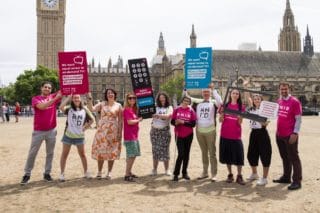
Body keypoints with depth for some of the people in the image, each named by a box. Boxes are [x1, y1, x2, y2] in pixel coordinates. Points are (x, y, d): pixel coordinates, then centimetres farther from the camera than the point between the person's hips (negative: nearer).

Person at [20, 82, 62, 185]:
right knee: (32, 153, 4)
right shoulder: (35, 98, -3)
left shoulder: (54, 96, 5)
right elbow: (42, 106, -23)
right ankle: (27, 174, 16)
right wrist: (55, 98, -28)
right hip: (38, 131, -2)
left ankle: (47, 173, 20)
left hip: (51, 130, 2)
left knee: (50, 153, 9)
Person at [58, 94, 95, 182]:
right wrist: (68, 98, -17)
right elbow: (61, 107, -26)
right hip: (68, 135, -1)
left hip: (80, 136, 2)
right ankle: (62, 173, 16)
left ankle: (86, 172, 24)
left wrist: (86, 127, 2)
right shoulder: (69, 108, -4)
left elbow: (92, 119, 11)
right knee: (64, 154, 6)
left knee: (82, 154, 11)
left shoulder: (84, 109, 2)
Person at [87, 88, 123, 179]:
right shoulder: (102, 104, 6)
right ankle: (99, 172, 15)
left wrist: (120, 133, -5)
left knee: (112, 151, 3)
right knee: (100, 151, 3)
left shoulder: (118, 106, 3)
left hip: (113, 131, -1)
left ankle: (109, 172, 15)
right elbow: (92, 109, -9)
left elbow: (120, 120, 1)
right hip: (102, 130, 1)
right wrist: (89, 99, -17)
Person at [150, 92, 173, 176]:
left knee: (165, 150, 0)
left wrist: (158, 115, -25)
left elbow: (168, 116, -14)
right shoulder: (155, 107, 9)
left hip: (165, 130, -2)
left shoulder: (169, 107, 4)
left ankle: (167, 169, 9)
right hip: (154, 130, 2)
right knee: (155, 150, 5)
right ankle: (154, 169, 11)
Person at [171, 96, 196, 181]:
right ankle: (176, 173, 3)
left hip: (188, 135, 1)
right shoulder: (177, 110, 0)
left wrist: (183, 122, -17)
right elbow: (172, 121, 1)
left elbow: (193, 124, -7)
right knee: (181, 154, -7)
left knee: (186, 154, 9)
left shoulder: (191, 111, -1)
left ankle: (184, 173, 21)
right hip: (179, 135, -1)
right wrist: (176, 122, -21)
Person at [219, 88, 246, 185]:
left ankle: (239, 176, 7)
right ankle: (230, 174, 21)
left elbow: (240, 123, -1)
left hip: (236, 135, -1)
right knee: (227, 155, 8)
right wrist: (222, 112, -14)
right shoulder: (225, 105, 5)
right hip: (225, 134, 2)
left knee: (238, 155, -3)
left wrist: (239, 117, -21)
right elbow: (221, 120, 3)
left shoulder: (241, 107, 2)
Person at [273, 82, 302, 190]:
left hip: (290, 135, -7)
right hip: (279, 134, 7)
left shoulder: (295, 102, -11)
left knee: (293, 158, -1)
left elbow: (298, 119, -12)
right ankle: (286, 177, 27)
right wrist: (277, 129, 7)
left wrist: (295, 133, -17)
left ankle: (297, 181, 5)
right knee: (284, 157, 16)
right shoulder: (279, 101, 9)